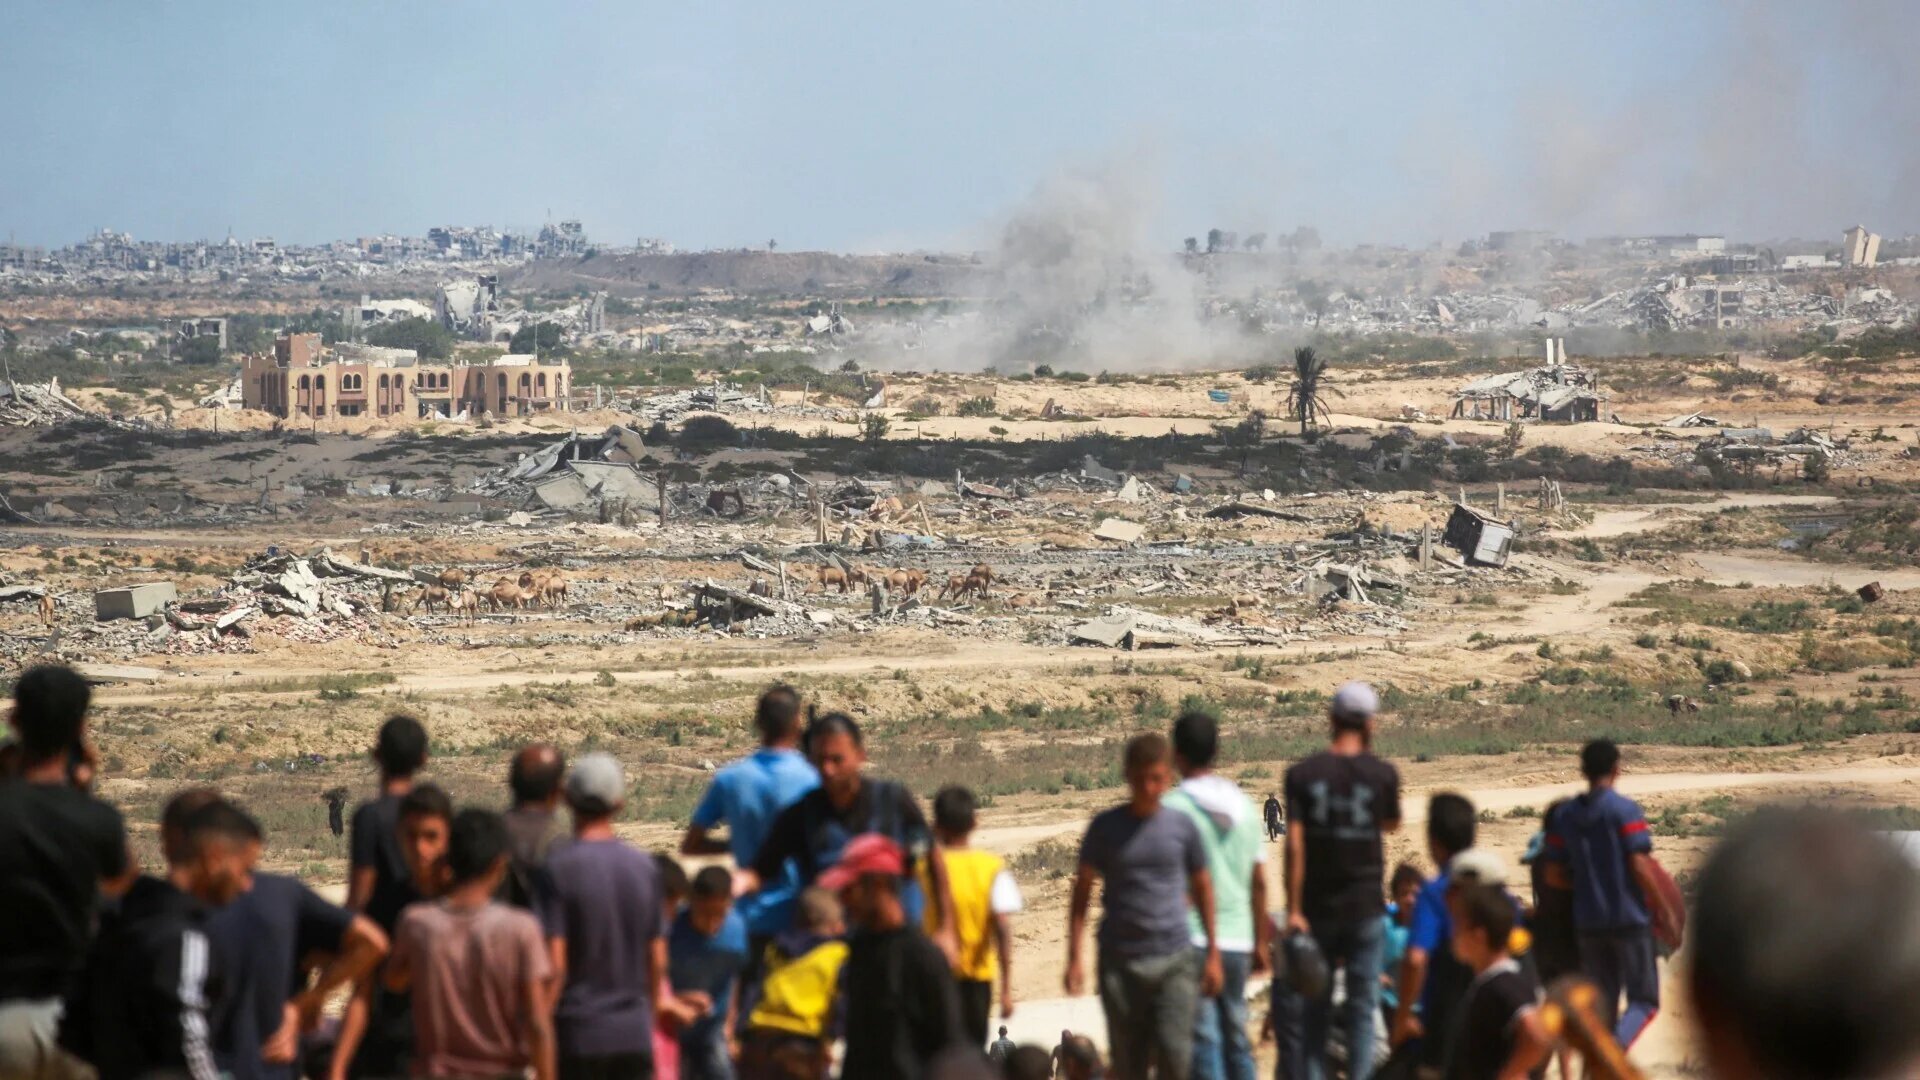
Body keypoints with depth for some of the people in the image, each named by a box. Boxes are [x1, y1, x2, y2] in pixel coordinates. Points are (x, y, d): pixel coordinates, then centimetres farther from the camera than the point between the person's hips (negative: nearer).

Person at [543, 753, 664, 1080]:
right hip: (634, 1031, 4)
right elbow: (657, 960, 9)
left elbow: (555, 964, -15)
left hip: (577, 1031, -4)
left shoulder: (558, 868, -11)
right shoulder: (645, 867, 3)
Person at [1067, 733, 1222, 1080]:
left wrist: (1212, 953, 12)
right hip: (1120, 962, 0)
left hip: (1175, 961, 0)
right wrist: (1074, 957, 1)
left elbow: (1202, 887, 13)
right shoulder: (1106, 827, 1)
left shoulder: (1182, 826, 3)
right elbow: (1082, 891, 6)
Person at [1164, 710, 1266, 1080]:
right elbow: (1259, 882, 11)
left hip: (1192, 939, -5)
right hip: (1237, 939, 5)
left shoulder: (1175, 807, -9)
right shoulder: (1243, 804, 8)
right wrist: (1259, 943, 18)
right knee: (1237, 1039, 13)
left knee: (1204, 1042, -4)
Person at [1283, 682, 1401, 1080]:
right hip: (1364, 905, -1)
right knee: (1362, 1005, 6)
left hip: (1317, 907, 1)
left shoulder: (1303, 774, -5)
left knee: (1314, 1006, 11)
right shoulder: (1381, 774, -6)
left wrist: (1293, 909, -8)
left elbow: (1295, 844, -10)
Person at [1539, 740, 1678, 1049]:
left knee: (1602, 1003, 13)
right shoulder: (1625, 810, -9)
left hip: (1588, 922, 5)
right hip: (1630, 918, -5)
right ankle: (1616, 1047, -26)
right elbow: (1640, 866, -15)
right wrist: (1666, 909, -6)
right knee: (1643, 999, 0)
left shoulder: (1564, 815, 7)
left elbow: (1554, 875, 8)